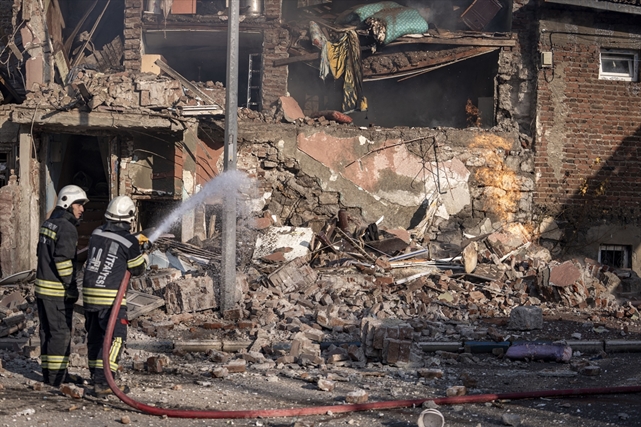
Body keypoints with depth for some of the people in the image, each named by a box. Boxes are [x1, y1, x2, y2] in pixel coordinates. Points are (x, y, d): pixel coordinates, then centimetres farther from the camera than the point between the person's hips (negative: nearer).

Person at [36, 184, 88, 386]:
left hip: (42, 286, 9)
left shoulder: (48, 224, 13)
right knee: (61, 332, -3)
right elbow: (63, 260, -23)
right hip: (58, 290, -9)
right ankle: (55, 375, 0)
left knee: (47, 330, 14)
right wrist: (71, 286, -15)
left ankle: (50, 371, 22)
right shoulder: (67, 228, -16)